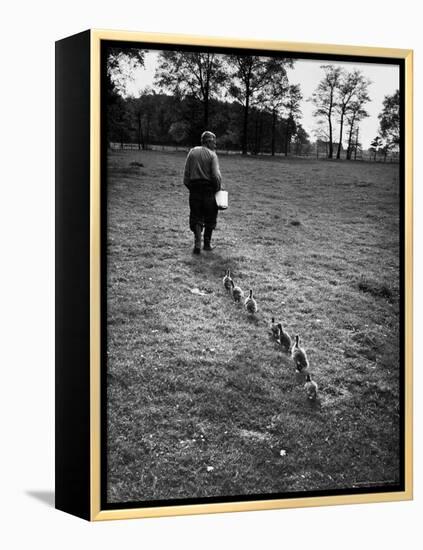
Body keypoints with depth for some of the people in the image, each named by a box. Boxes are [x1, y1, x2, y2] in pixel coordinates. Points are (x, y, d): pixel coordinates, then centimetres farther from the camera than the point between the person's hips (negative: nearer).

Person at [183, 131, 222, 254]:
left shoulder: (192, 152, 6)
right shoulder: (212, 155, -6)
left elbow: (186, 173, 2)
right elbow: (216, 175, -15)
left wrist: (189, 186, 11)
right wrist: (218, 187, -1)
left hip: (194, 188, 3)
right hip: (208, 188, -3)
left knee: (196, 216, 7)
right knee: (210, 217, 12)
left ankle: (197, 243, -7)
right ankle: (207, 243, 19)